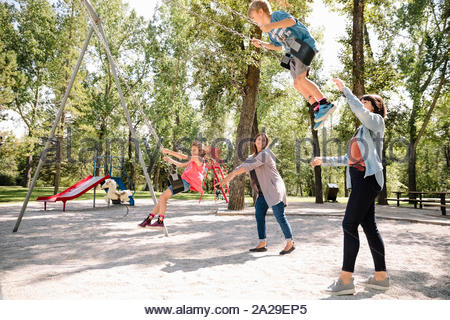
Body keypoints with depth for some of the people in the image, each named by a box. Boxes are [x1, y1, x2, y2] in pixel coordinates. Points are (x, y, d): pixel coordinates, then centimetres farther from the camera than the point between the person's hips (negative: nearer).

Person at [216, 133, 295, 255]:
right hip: (263, 191, 9)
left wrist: (230, 176, -19)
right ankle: (262, 244, 11)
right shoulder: (253, 156, 16)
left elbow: (248, 166, -21)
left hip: (274, 188, -9)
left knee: (279, 216, -8)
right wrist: (228, 177, 2)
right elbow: (242, 166, 14)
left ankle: (290, 243, 0)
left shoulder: (264, 154, -12)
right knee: (259, 215, 5)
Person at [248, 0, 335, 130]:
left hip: (304, 43, -10)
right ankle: (318, 110, 4)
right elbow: (278, 46, 30)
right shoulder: (270, 32, 20)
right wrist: (262, 44, 17)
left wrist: (272, 26, -26)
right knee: (297, 84, 1)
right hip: (294, 53, 10)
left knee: (300, 78, -23)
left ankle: (326, 104, -23)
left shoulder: (276, 15, -4)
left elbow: (292, 21, -21)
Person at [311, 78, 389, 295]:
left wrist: (345, 90, -15)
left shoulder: (376, 120, 3)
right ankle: (381, 277, 13)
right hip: (359, 179, 9)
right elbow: (349, 158, 29)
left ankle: (346, 280, -13)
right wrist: (325, 160, 28)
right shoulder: (362, 130, 27)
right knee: (368, 225, 7)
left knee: (349, 224, -14)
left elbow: (360, 112, -22)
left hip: (368, 178, -9)